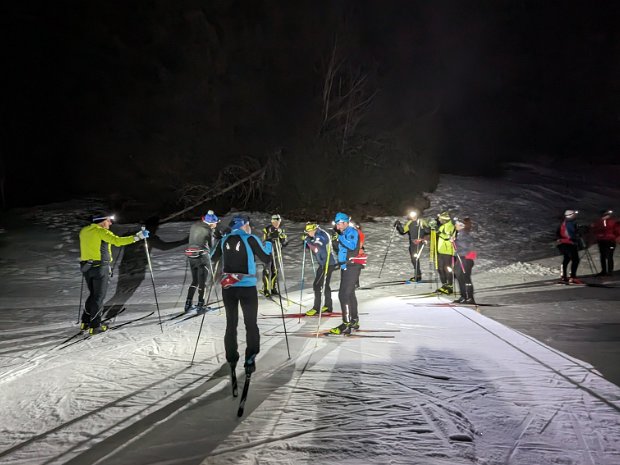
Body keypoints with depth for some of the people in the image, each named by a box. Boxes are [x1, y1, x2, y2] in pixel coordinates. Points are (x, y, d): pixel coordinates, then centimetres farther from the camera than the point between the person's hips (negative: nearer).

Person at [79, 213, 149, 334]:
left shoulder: (84, 231, 11)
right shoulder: (101, 232, -12)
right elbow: (117, 241, -23)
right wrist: (136, 237, -24)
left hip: (86, 266, 7)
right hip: (100, 267, -7)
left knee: (93, 294, 21)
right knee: (99, 297, 1)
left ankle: (85, 322, 25)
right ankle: (95, 326, 4)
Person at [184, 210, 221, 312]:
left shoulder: (194, 225, 8)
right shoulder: (208, 230, -11)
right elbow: (211, 245, -3)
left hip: (191, 255, 7)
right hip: (202, 256, -6)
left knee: (195, 281, 17)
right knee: (202, 282, 4)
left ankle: (188, 304, 15)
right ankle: (200, 305, 6)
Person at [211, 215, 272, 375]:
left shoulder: (224, 239, 6)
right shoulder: (250, 239, -6)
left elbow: (213, 257, 20)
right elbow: (266, 259, -4)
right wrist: (268, 245, 13)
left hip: (228, 287, 4)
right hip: (247, 287, -4)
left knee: (231, 323, 14)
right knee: (251, 325, 6)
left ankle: (231, 361, 20)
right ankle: (250, 362, 2)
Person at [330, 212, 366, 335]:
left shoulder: (352, 231, -11)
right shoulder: (345, 233, 18)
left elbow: (352, 246, -28)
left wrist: (340, 237, -24)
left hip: (352, 266, -11)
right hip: (346, 266, 11)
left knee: (344, 294, -15)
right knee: (350, 294, 20)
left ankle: (346, 324, -14)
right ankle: (354, 321, 32)